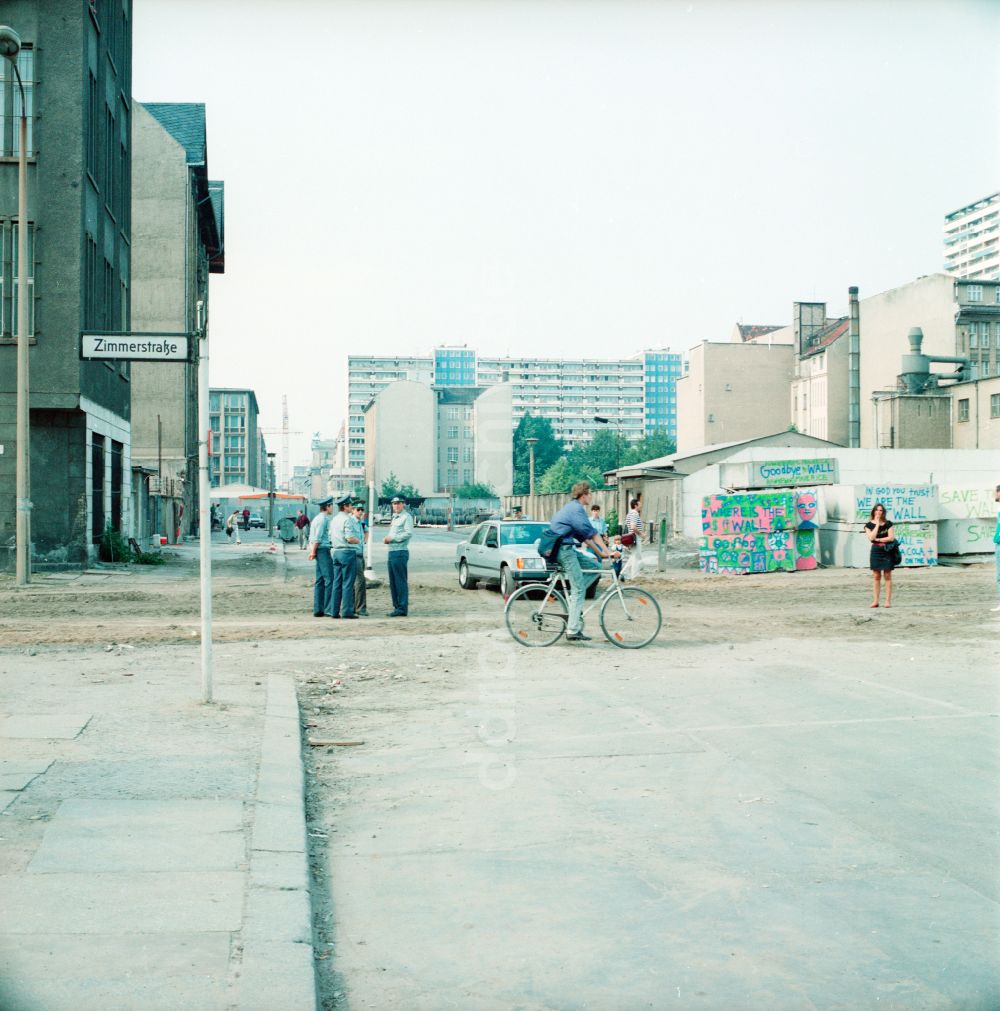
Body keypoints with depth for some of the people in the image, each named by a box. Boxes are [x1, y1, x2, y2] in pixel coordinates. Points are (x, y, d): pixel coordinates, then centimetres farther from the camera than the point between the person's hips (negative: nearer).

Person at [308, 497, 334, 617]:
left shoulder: (317, 518, 19)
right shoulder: (324, 519, -12)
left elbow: (312, 537, 17)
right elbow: (317, 538, -15)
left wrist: (312, 551, 12)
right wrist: (313, 551, -9)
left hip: (319, 551, 10)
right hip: (324, 549, -10)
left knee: (320, 580, 10)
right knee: (329, 579, -9)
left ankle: (318, 609, 11)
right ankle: (328, 609, -11)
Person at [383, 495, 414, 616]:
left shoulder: (406, 517, -6)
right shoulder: (394, 518, 22)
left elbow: (409, 533, -17)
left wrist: (393, 538, -15)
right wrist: (387, 539, 8)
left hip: (400, 552, -9)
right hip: (391, 552, 9)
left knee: (401, 582, -8)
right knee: (393, 582, 10)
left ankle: (402, 609, -6)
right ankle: (396, 607, 16)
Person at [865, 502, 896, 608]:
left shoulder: (888, 523, 4)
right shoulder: (869, 525, 4)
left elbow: (891, 537, -5)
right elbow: (871, 538, -12)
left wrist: (878, 539, -6)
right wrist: (877, 524, -9)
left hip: (887, 551, -1)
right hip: (876, 551, 1)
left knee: (887, 576, -1)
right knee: (876, 576, 2)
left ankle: (888, 600, 0)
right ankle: (875, 600, 4)